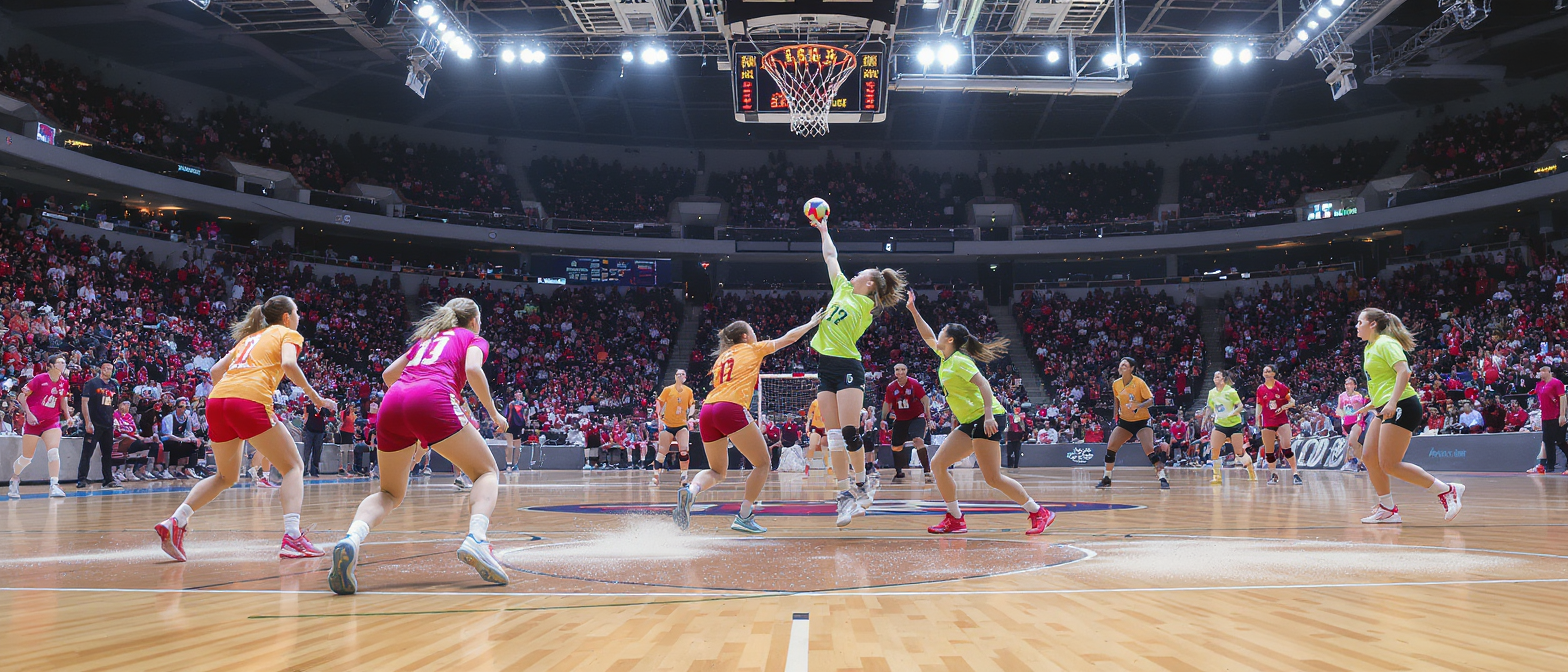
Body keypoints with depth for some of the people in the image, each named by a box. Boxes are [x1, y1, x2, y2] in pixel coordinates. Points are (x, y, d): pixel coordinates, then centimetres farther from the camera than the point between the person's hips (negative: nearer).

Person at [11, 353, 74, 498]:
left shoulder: (64, 383, 3)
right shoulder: (40, 379, -11)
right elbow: (22, 396, -8)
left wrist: (67, 416, 7)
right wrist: (28, 413, -17)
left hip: (52, 421, 3)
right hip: (33, 421, -3)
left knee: (54, 452, -17)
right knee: (27, 457, 7)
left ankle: (54, 486, -20)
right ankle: (14, 480, 36)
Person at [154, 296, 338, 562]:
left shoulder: (251, 337, 31)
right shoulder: (289, 334, 13)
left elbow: (216, 370, 28)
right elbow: (288, 363, -8)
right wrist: (314, 396, -2)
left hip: (216, 400, 7)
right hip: (250, 402, -7)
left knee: (225, 476, 24)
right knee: (293, 467, 4)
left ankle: (175, 522, 7)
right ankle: (292, 538, -13)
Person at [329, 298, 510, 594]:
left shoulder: (426, 337, 36)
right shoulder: (474, 339, 21)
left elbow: (388, 374, 36)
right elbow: (473, 369, 0)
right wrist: (494, 413, 9)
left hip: (391, 404, 5)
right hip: (432, 400, -5)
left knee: (390, 493, 17)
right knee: (487, 472, 10)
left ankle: (351, 538, -16)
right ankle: (476, 537, -20)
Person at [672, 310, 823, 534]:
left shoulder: (721, 357, 29)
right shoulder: (753, 349, 16)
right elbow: (789, 337, 26)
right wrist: (812, 323, 38)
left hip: (707, 409, 6)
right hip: (731, 408, -6)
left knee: (717, 472, 17)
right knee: (762, 464, 8)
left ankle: (690, 491, -15)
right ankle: (744, 517, -1)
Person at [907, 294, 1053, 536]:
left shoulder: (959, 360, -10)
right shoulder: (945, 357, 15)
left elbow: (983, 384, -21)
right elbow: (928, 337, 29)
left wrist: (989, 415, -31)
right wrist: (913, 310, 26)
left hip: (984, 420, -9)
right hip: (970, 423, 9)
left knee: (993, 478, -13)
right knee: (937, 465, 2)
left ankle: (1039, 513, -3)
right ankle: (955, 520, 7)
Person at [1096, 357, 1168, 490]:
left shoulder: (1139, 382, -15)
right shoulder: (1116, 384, 0)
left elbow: (1151, 400, -16)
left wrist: (1140, 405, -34)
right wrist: (1116, 417, 13)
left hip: (1142, 421, -5)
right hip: (1124, 421, 5)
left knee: (1149, 449, -20)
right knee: (1110, 447, -5)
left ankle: (1163, 479, -12)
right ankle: (1106, 479, 9)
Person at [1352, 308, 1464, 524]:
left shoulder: (1386, 343, -9)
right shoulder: (1370, 347, 19)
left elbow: (1404, 371, -22)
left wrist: (1392, 402, -30)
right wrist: (1371, 404, 27)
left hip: (1401, 407, -10)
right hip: (1386, 409, 10)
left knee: (1390, 464, -13)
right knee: (1370, 457, 5)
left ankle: (1447, 491, -6)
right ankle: (1388, 510, 12)